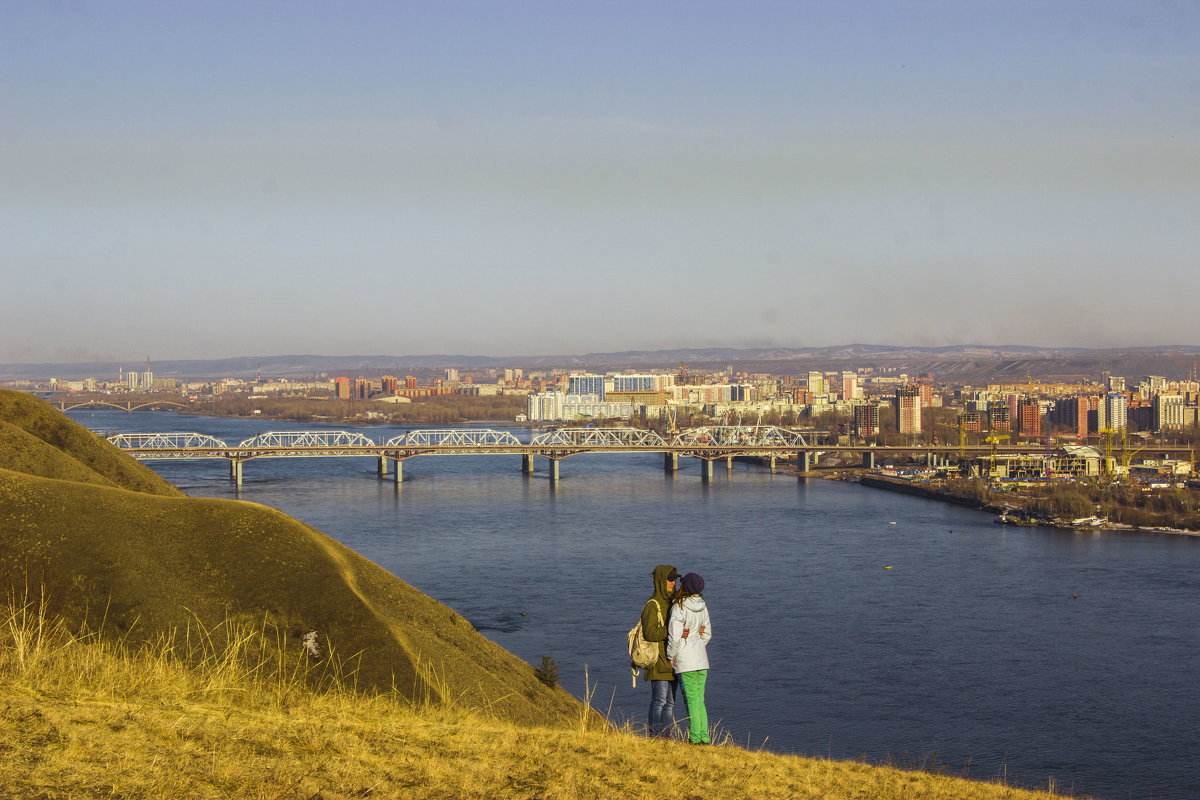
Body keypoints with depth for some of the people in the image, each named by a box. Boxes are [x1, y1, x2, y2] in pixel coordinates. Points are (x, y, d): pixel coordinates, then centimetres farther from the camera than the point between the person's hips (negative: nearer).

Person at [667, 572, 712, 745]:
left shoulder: (679, 607, -14)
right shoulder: (702, 607, 7)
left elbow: (675, 635, -17)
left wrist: (671, 656, -5)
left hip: (685, 659, -7)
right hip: (701, 658, 7)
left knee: (691, 699, -3)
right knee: (700, 700, 11)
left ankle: (695, 738, -2)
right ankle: (704, 737, 10)